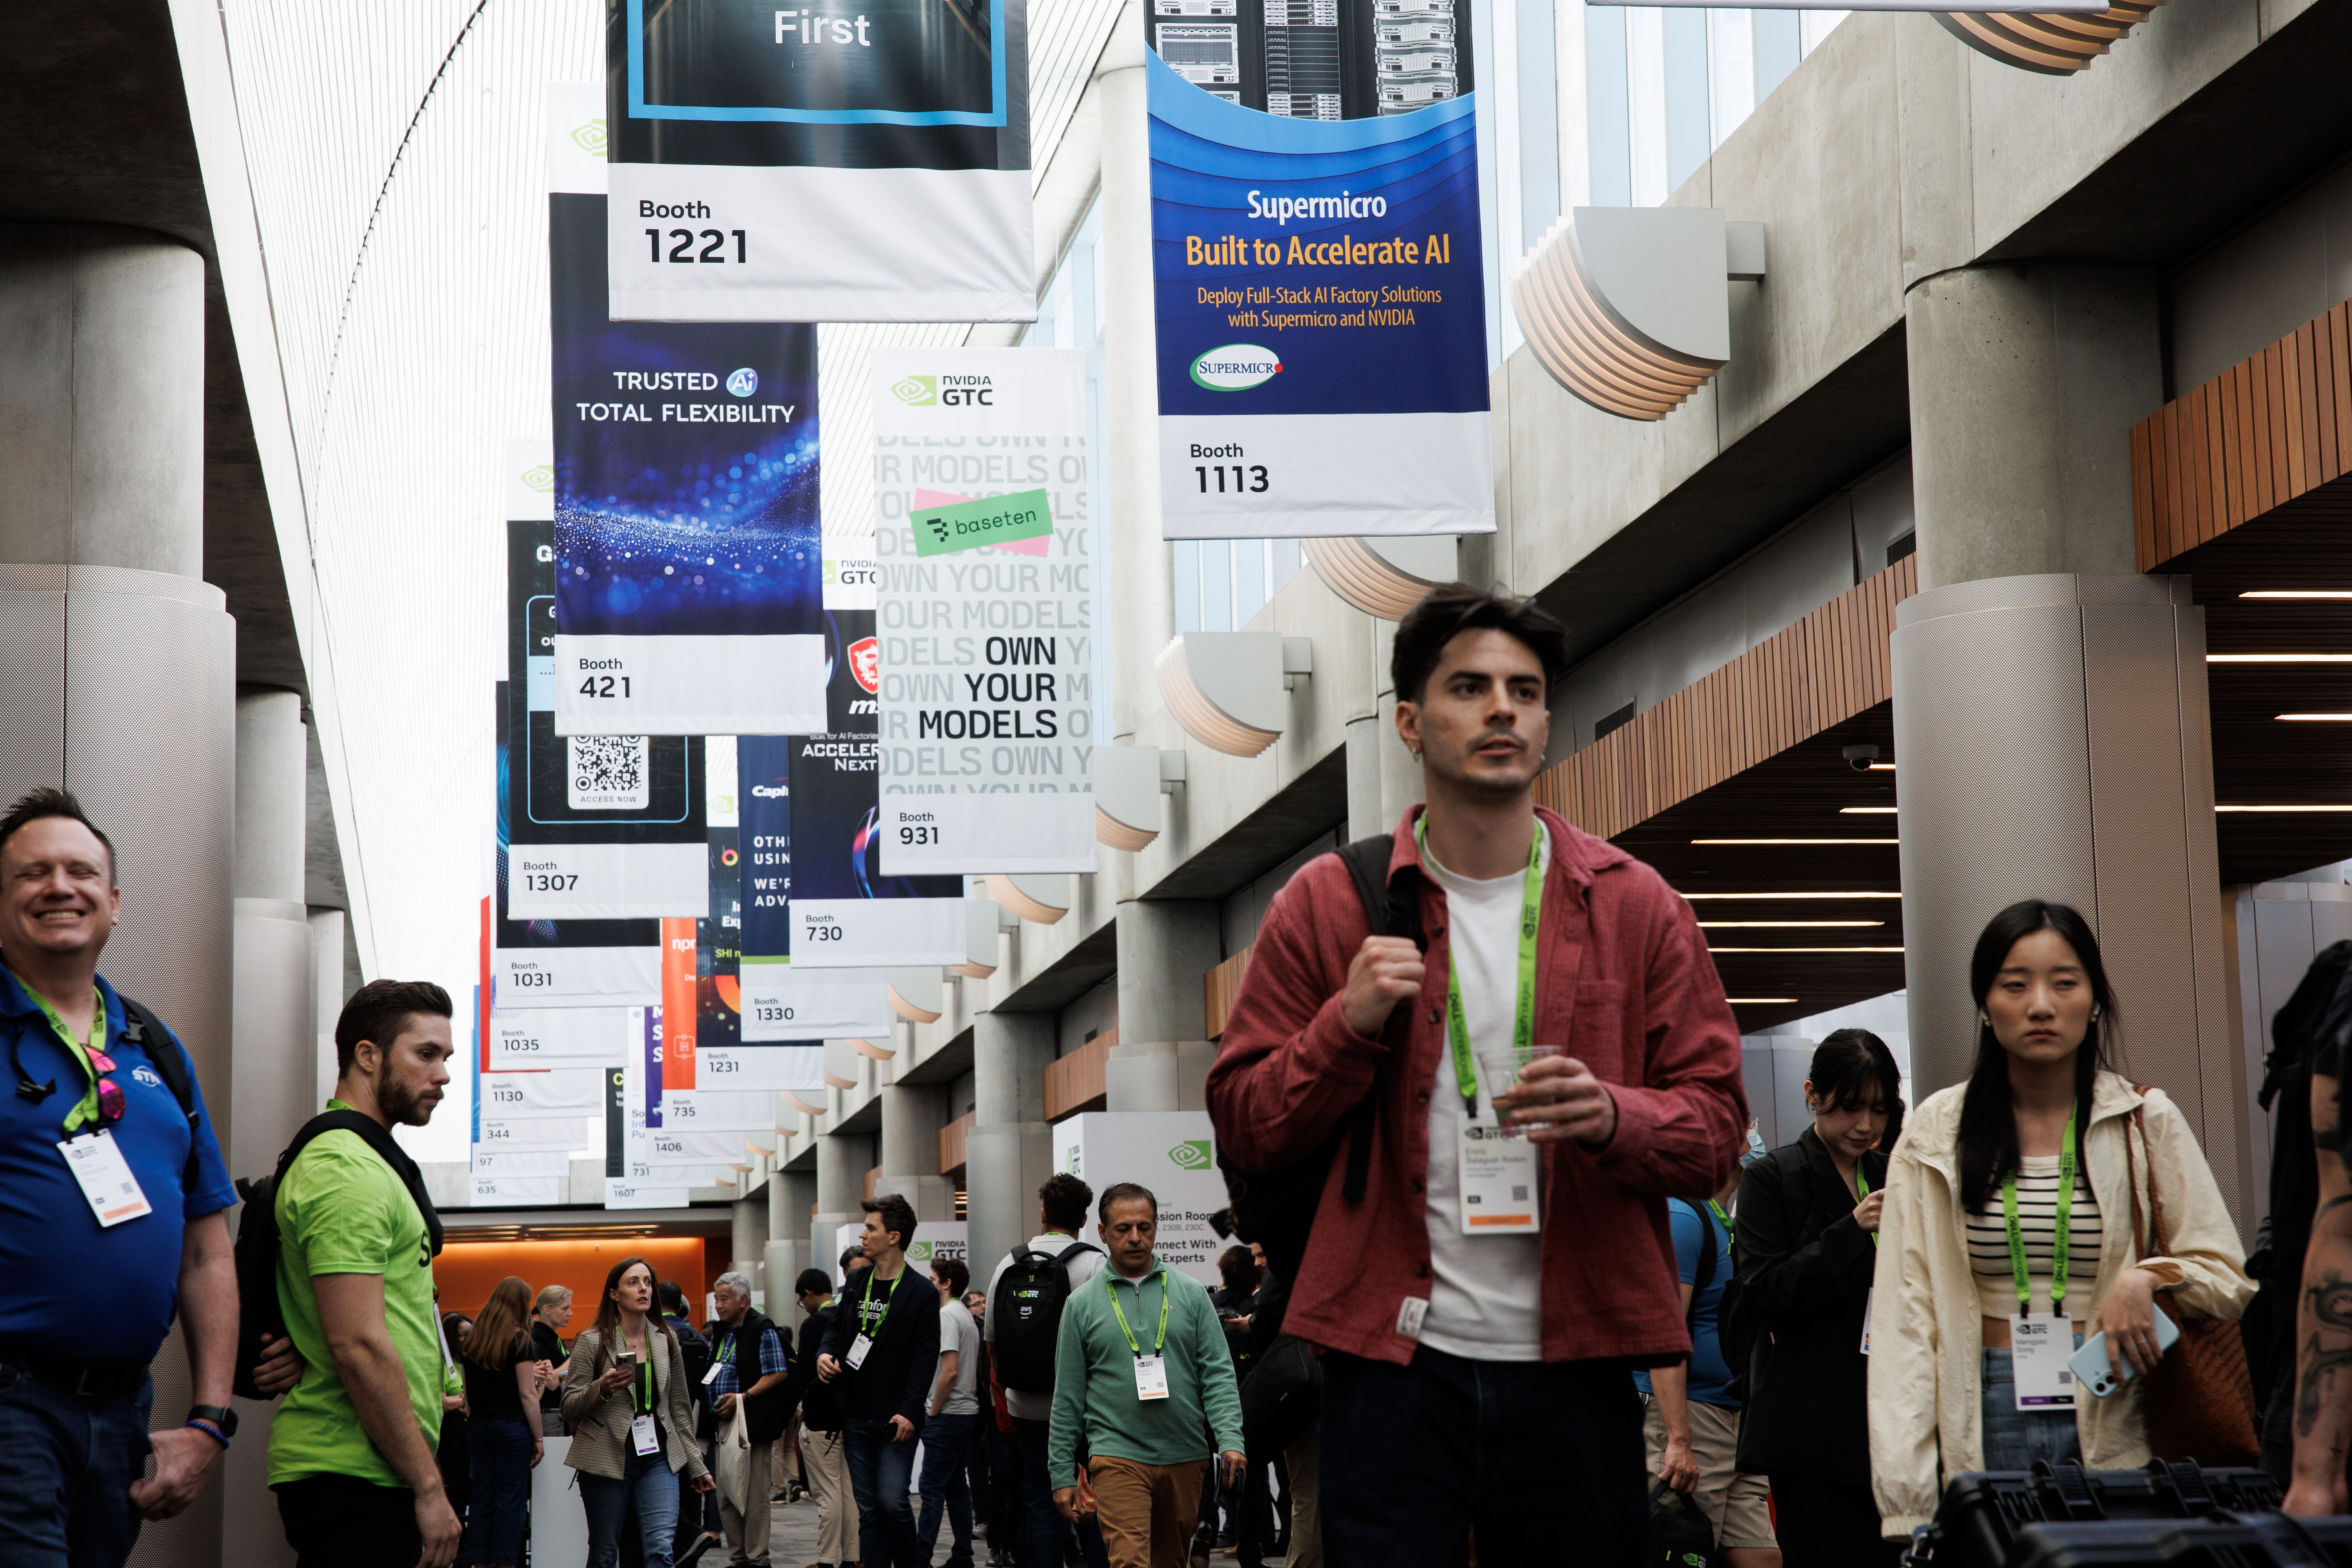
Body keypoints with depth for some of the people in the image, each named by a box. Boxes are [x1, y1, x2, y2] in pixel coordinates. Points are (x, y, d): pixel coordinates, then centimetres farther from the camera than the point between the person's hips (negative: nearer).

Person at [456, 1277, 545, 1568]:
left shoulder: (470, 1341, 10)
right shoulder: (519, 1340, -7)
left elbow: (466, 1392, 12)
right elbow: (527, 1394, -10)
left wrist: (473, 1422, 17)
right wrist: (538, 1438, -6)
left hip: (478, 1426, 5)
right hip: (512, 1425, -5)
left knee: (481, 1500, 7)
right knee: (510, 1501, -3)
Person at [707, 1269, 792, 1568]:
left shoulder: (762, 1329, -7)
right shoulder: (720, 1331, 17)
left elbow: (779, 1373, -13)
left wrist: (743, 1397, -19)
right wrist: (716, 1403, 7)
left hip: (752, 1424, -8)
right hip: (725, 1421, 8)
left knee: (754, 1494, -5)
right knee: (726, 1494, 9)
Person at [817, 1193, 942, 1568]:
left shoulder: (921, 1294, -7)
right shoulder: (857, 1284, 11)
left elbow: (925, 1358, -10)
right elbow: (838, 1327, 24)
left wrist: (910, 1412, -19)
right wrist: (826, 1353, 1)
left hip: (896, 1419, -6)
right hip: (857, 1418, 6)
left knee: (893, 1502, -12)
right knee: (869, 1509, 7)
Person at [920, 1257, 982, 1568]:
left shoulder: (946, 1316, -14)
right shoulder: (968, 1317, 17)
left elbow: (950, 1370, -22)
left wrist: (933, 1412, -13)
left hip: (947, 1415, -10)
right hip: (968, 1411, 10)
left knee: (933, 1487, -9)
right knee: (957, 1486, 11)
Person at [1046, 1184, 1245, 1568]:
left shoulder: (1191, 1295, 8)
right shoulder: (1082, 1304, 5)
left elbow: (1218, 1375, 3)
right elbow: (1068, 1398, 7)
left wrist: (1231, 1441, -11)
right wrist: (1062, 1475, 4)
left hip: (1186, 1458, 3)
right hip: (1118, 1457, -3)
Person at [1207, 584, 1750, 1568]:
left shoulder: (1636, 907, 8)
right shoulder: (1326, 906, 6)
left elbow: (1717, 1125, 7)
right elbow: (1242, 1127, 6)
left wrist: (1612, 1116, -15)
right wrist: (1348, 1027, -11)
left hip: (1576, 1368, 2)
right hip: (1394, 1365, -1)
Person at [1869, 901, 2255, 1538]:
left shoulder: (2147, 1123, 5)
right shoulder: (1937, 1134, 5)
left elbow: (2231, 1277, 5)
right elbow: (1902, 1313, 1)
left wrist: (2147, 1279, -16)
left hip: (2118, 1420, 0)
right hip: (1986, 1426, 0)